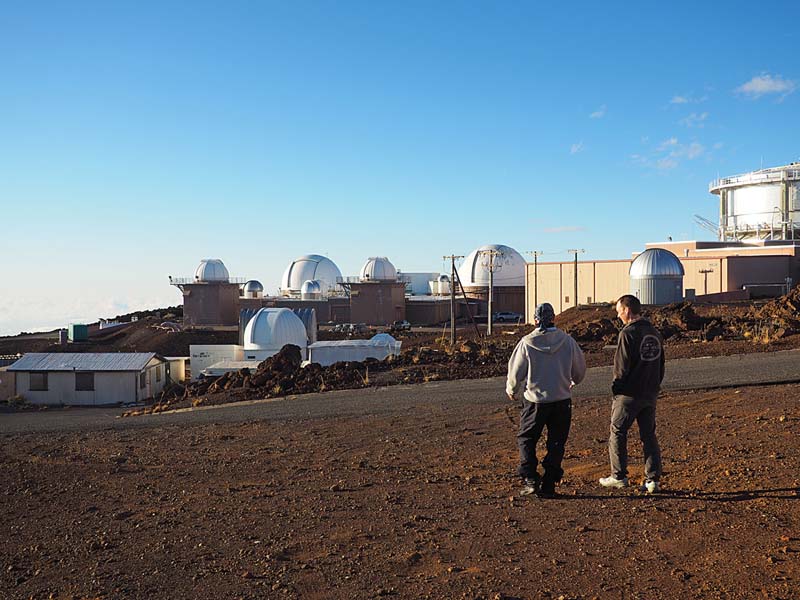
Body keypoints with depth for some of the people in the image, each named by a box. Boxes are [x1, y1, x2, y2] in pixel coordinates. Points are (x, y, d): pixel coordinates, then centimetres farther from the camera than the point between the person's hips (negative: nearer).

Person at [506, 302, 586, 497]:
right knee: (556, 443, 12)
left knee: (526, 439, 12)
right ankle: (549, 484, 12)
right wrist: (572, 383, 30)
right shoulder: (567, 341, -3)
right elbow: (580, 368, 8)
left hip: (535, 400, -2)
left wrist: (512, 391, 16)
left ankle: (530, 480, 3)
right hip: (562, 400, 2)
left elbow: (515, 372, -4)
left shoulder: (527, 343, -10)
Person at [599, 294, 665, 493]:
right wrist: (654, 386, 19)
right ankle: (654, 480, 10)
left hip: (629, 394, -7)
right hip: (650, 395, 7)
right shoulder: (655, 333, 10)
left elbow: (621, 367, -16)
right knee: (649, 436, 11)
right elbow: (661, 366, 16)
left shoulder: (628, 333, -15)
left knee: (617, 433, 6)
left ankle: (619, 476, 11)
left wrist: (616, 388, -4)